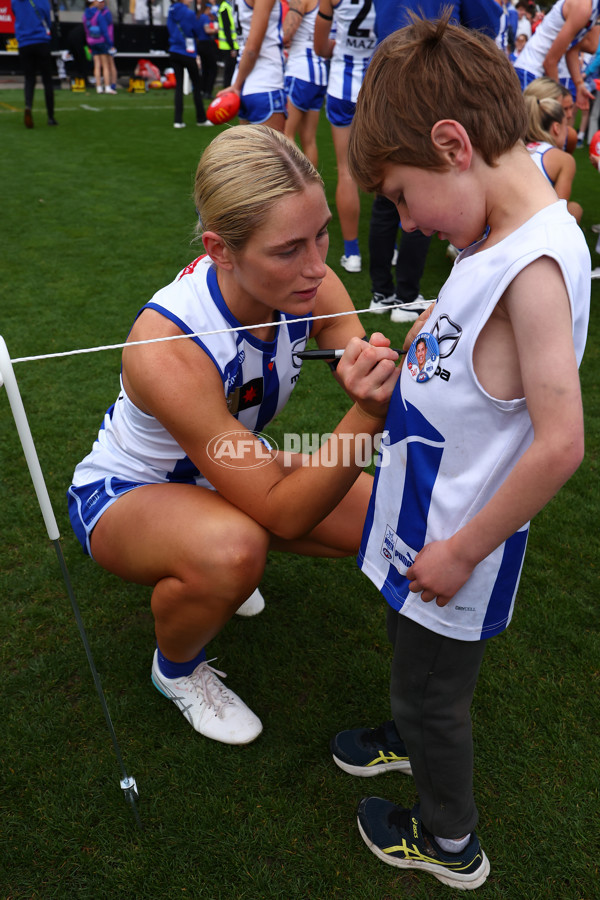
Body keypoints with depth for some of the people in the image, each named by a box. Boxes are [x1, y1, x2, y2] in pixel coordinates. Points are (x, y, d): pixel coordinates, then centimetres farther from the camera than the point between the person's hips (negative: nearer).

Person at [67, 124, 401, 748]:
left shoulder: (304, 284, -21)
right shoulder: (166, 351, -37)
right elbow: (283, 512, -35)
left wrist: (389, 385, -44)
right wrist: (366, 417, -48)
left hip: (235, 467, 6)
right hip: (122, 492, -5)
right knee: (233, 551, -39)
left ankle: (227, 554, 15)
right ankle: (176, 671, -1)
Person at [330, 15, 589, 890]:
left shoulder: (536, 267, -28)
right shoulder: (500, 236, 0)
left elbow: (560, 443, -29)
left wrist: (463, 550, -20)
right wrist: (394, 375, 2)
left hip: (455, 543, -8)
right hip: (425, 520, 8)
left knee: (432, 691, 16)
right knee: (415, 663, 31)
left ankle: (450, 844, 44)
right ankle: (412, 737, 61)